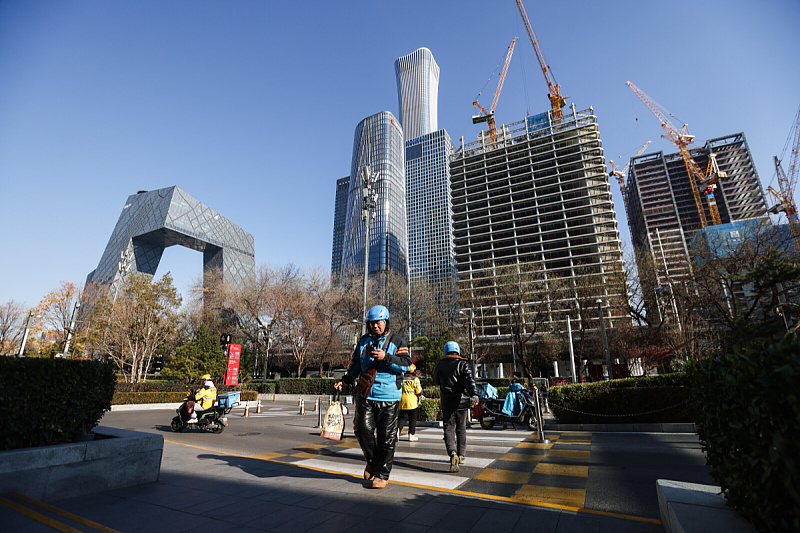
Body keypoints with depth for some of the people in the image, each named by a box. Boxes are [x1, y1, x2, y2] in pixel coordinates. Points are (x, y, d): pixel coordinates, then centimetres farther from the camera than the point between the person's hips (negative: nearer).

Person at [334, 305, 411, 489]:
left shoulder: (396, 341, -2)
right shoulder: (363, 341, 11)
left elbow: (406, 364, -11)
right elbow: (356, 364, 20)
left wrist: (385, 357, -22)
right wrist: (345, 380, 7)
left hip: (388, 397, -3)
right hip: (365, 395, 3)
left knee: (386, 437, 4)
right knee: (364, 431, 0)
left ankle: (382, 474, 21)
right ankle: (372, 461, 29)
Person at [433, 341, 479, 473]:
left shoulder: (439, 365, 3)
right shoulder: (463, 364, -4)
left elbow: (436, 382, 16)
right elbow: (470, 380, -21)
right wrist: (474, 394, -34)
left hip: (447, 402, 0)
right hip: (462, 402, 0)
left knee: (449, 429, 0)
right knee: (461, 429, 17)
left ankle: (452, 453, -23)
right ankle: (461, 455, 27)